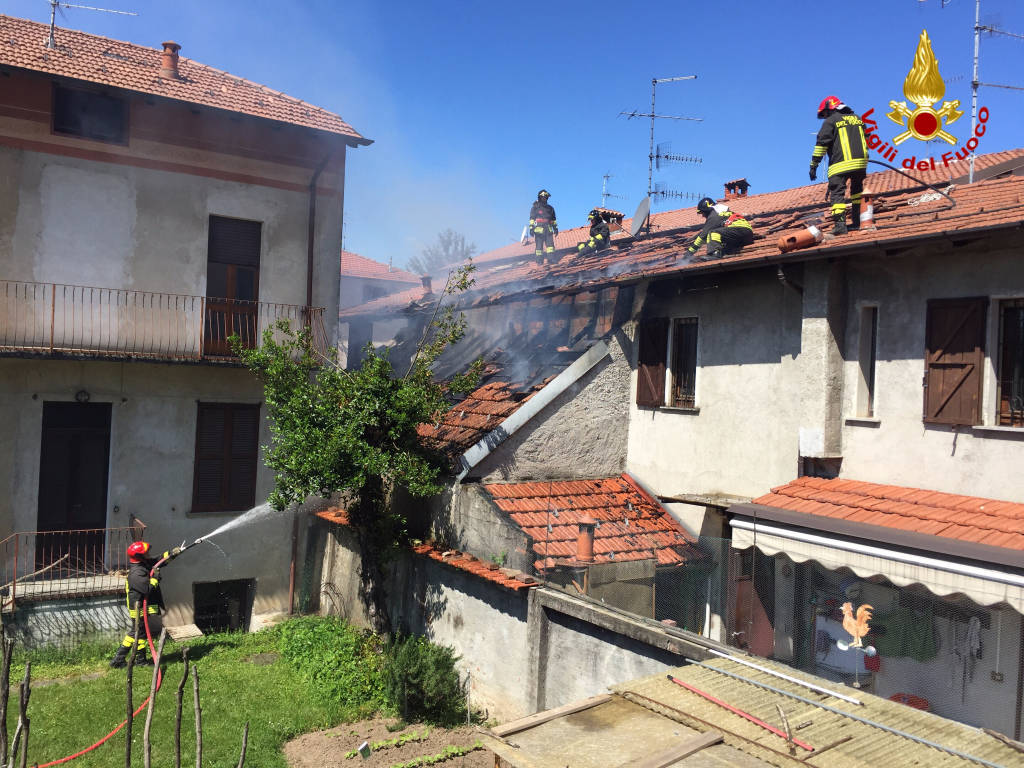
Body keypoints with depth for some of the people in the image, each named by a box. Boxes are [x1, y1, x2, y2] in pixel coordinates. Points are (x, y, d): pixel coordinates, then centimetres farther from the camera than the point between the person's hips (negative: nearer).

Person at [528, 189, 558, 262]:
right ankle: (539, 260, -2)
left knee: (550, 244, -6)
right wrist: (531, 228, -8)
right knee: (539, 245, -4)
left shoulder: (550, 208, 19)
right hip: (539, 229, -4)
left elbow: (553, 219, 25)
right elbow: (532, 219, 0)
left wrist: (555, 228, 19)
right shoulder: (535, 207, 5)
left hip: (548, 230, 4)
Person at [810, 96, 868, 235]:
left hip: (840, 164, -6)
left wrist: (814, 165, -6)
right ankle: (858, 220, 26)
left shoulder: (830, 121, 1)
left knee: (837, 193, -9)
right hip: (861, 162, 7)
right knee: (857, 191, 22)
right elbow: (865, 141, 27)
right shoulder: (857, 119, 21)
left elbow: (821, 143, -6)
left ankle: (840, 223, -24)